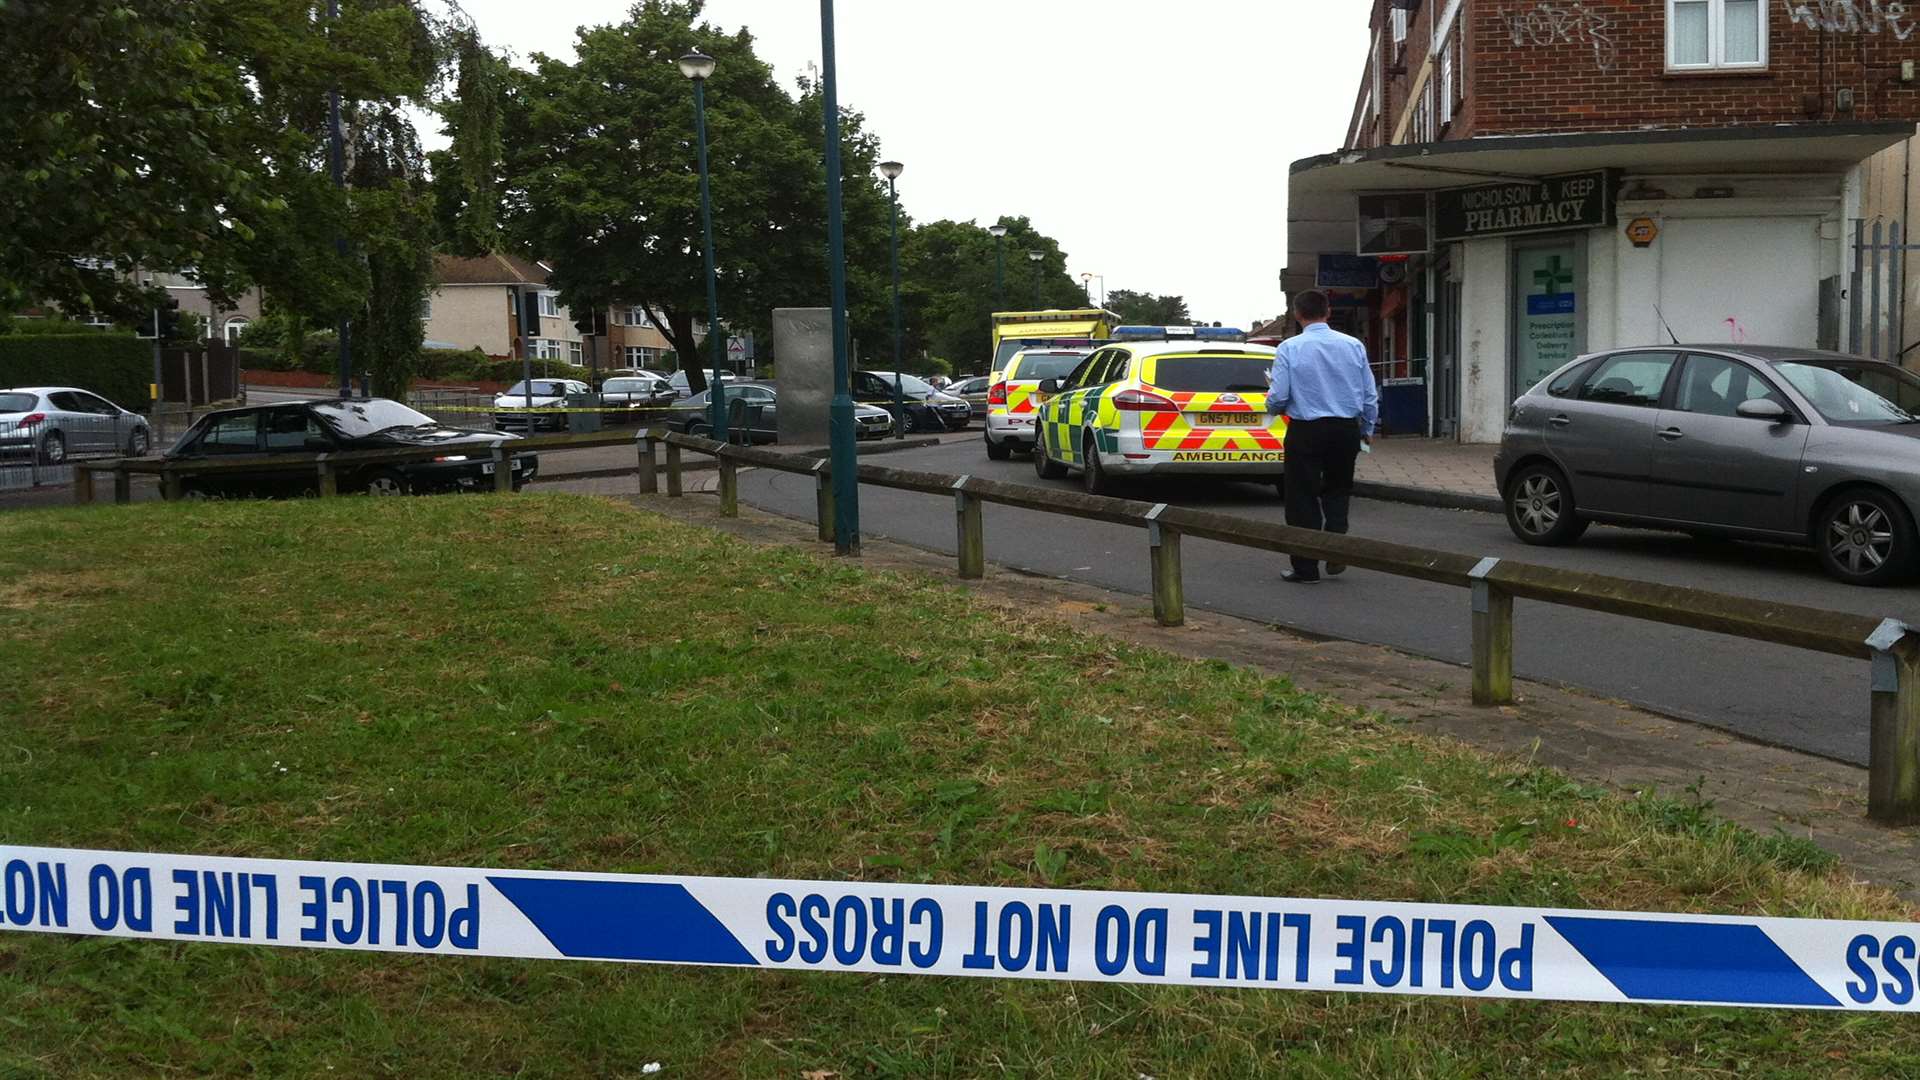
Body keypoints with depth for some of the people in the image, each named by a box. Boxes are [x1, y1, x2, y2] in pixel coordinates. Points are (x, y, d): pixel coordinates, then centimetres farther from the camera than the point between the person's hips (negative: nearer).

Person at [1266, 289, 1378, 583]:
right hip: (1347, 429, 3)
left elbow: (1278, 399, -12)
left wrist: (1272, 400, 13)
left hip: (1306, 432, -3)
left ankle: (1306, 568, 11)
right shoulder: (1353, 345, 0)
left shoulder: (1289, 348, -10)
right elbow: (1370, 394, 4)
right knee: (1337, 492, 21)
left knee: (1303, 498, 7)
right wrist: (1367, 429, 20)